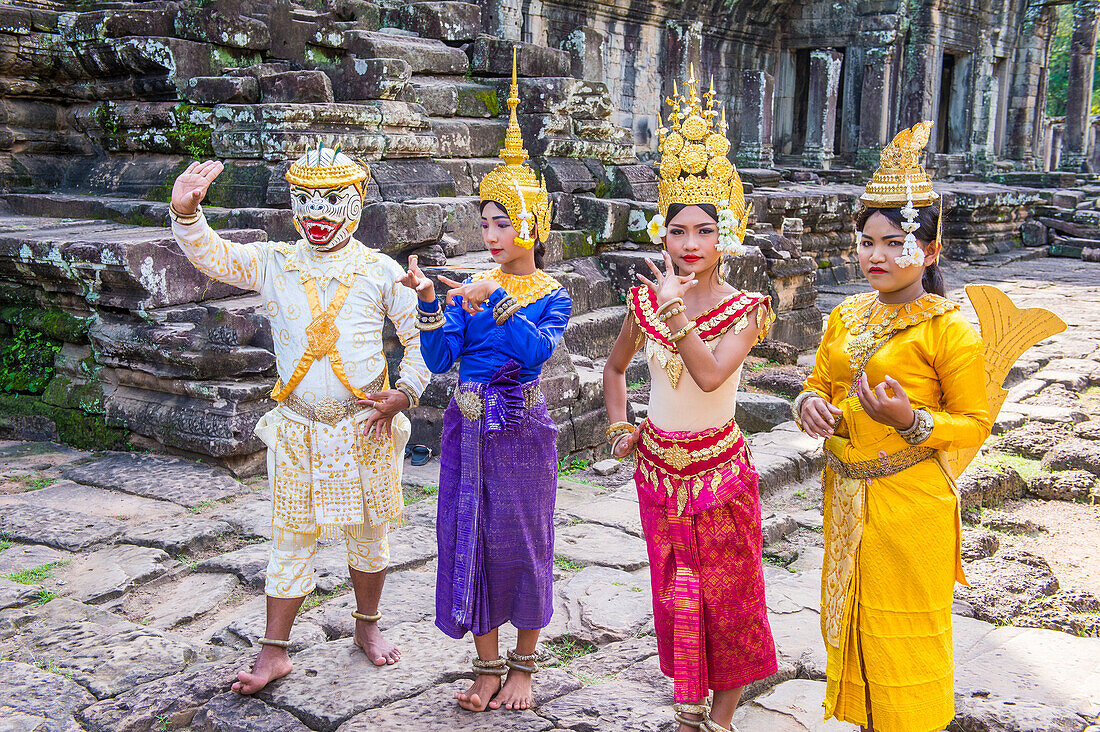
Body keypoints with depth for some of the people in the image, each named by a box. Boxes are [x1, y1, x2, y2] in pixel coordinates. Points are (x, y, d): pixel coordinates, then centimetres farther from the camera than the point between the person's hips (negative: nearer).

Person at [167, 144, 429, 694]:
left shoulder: (381, 271, -2)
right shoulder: (274, 264, 1)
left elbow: (421, 336, 2)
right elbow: (211, 255, -8)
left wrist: (403, 393, -9)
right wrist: (185, 212, -28)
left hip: (367, 428, 0)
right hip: (297, 430, 1)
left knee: (368, 534, 13)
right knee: (291, 539, 6)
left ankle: (367, 627, 35)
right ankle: (274, 651, 17)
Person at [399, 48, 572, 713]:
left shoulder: (553, 296, -4)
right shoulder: (471, 287, 5)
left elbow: (537, 351, -23)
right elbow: (439, 360, -5)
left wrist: (494, 304, -28)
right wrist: (429, 301, -17)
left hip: (521, 431, -3)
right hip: (469, 429, 4)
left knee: (522, 542, 7)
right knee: (470, 541, 8)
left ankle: (523, 665, 25)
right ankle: (488, 667, 23)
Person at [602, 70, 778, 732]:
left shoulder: (745, 309, -11)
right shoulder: (645, 298, -1)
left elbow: (710, 374, -29)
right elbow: (616, 367, 16)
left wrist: (676, 310, -29)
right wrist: (620, 427, 5)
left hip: (719, 469, -3)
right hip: (660, 469, 3)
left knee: (728, 594, 8)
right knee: (675, 596, 14)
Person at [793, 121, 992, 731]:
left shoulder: (947, 328, -14)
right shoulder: (846, 315, 5)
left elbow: (975, 423, -10)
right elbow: (819, 382, 16)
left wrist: (911, 421, -26)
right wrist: (810, 404, -7)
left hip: (909, 501, -6)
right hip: (846, 495, 6)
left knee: (902, 630, 8)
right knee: (852, 617, 19)